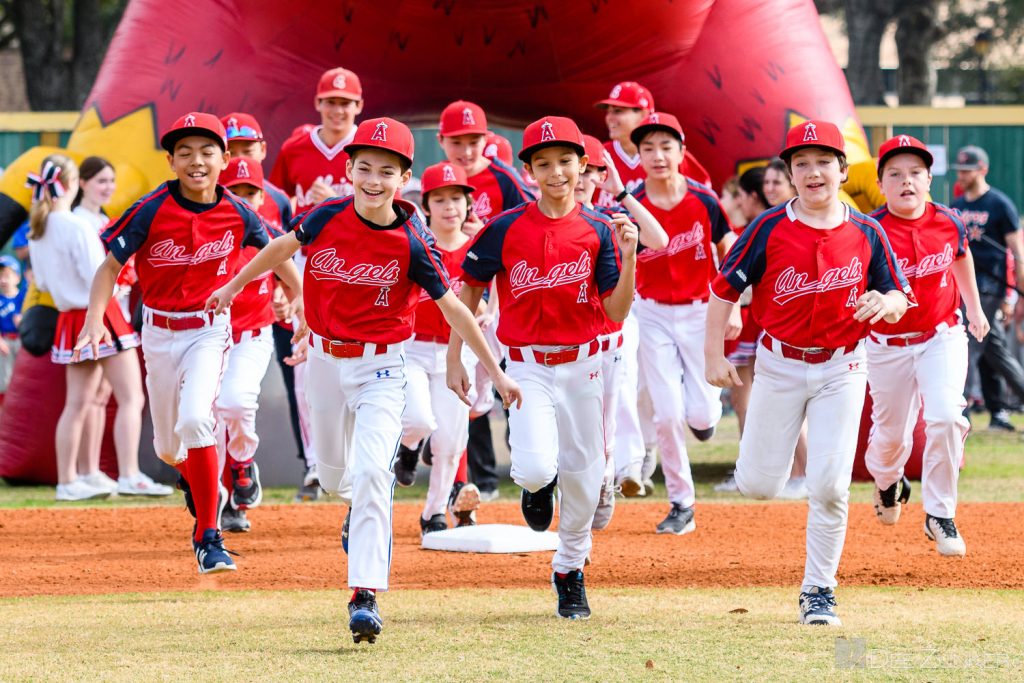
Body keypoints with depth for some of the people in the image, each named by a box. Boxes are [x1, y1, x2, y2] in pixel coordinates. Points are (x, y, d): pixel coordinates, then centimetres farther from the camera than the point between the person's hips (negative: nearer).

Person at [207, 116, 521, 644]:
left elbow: (452, 307, -9)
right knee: (332, 473, 18)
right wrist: (234, 285, 24)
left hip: (380, 367, -4)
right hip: (324, 358, 4)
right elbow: (282, 248, 11)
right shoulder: (325, 219, -9)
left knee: (371, 472, -20)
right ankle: (358, 506, 57)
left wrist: (495, 372, -6)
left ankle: (365, 595, -23)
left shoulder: (413, 244, -16)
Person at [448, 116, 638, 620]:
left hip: (582, 364, 2)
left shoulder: (598, 231, -2)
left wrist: (627, 255, -19)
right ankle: (537, 484, 20)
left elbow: (616, 312, -5)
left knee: (582, 475, 7)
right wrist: (454, 359, 2)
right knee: (536, 468, -20)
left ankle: (570, 571, 30)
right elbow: (469, 291, 5)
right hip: (527, 365, -2)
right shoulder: (505, 229, -5)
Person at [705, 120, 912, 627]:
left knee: (829, 488, -7)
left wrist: (884, 304, -22)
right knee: (758, 485, 4)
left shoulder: (866, 234, -4)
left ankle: (818, 591, 7)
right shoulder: (769, 228, -9)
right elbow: (724, 288, -4)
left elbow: (900, 299, 2)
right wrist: (714, 355, -10)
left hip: (841, 370, 0)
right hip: (779, 365, 0)